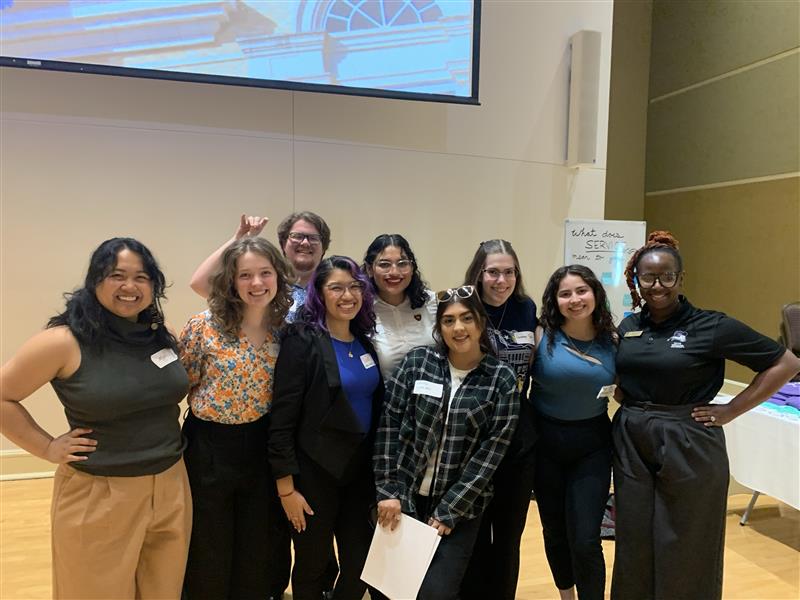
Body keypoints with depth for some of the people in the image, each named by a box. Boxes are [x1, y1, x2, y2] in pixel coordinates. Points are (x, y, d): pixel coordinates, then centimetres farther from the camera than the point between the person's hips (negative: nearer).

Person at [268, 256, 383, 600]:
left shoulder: (364, 342, 5)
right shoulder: (302, 341, -14)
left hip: (361, 468, 6)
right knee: (312, 566, 12)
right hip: (315, 470, -5)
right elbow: (281, 419, -15)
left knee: (361, 565, 13)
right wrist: (286, 487, -15)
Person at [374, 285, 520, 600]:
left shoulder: (502, 379, -7)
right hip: (406, 496, 2)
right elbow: (389, 423, -3)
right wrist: (388, 490, -7)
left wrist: (449, 511, -11)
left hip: (461, 506, -1)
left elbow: (493, 449, -9)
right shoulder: (417, 361, -5)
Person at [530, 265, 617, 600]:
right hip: (546, 440, 0)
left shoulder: (613, 339, -4)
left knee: (585, 540, -4)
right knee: (555, 530, 16)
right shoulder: (541, 335, -11)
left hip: (593, 444, 0)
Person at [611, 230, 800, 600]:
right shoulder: (627, 327, 4)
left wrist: (730, 411, -9)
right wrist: (631, 408, 2)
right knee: (634, 547, 14)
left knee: (686, 552, 10)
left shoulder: (711, 326, -10)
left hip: (688, 448, -4)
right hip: (631, 445, 4)